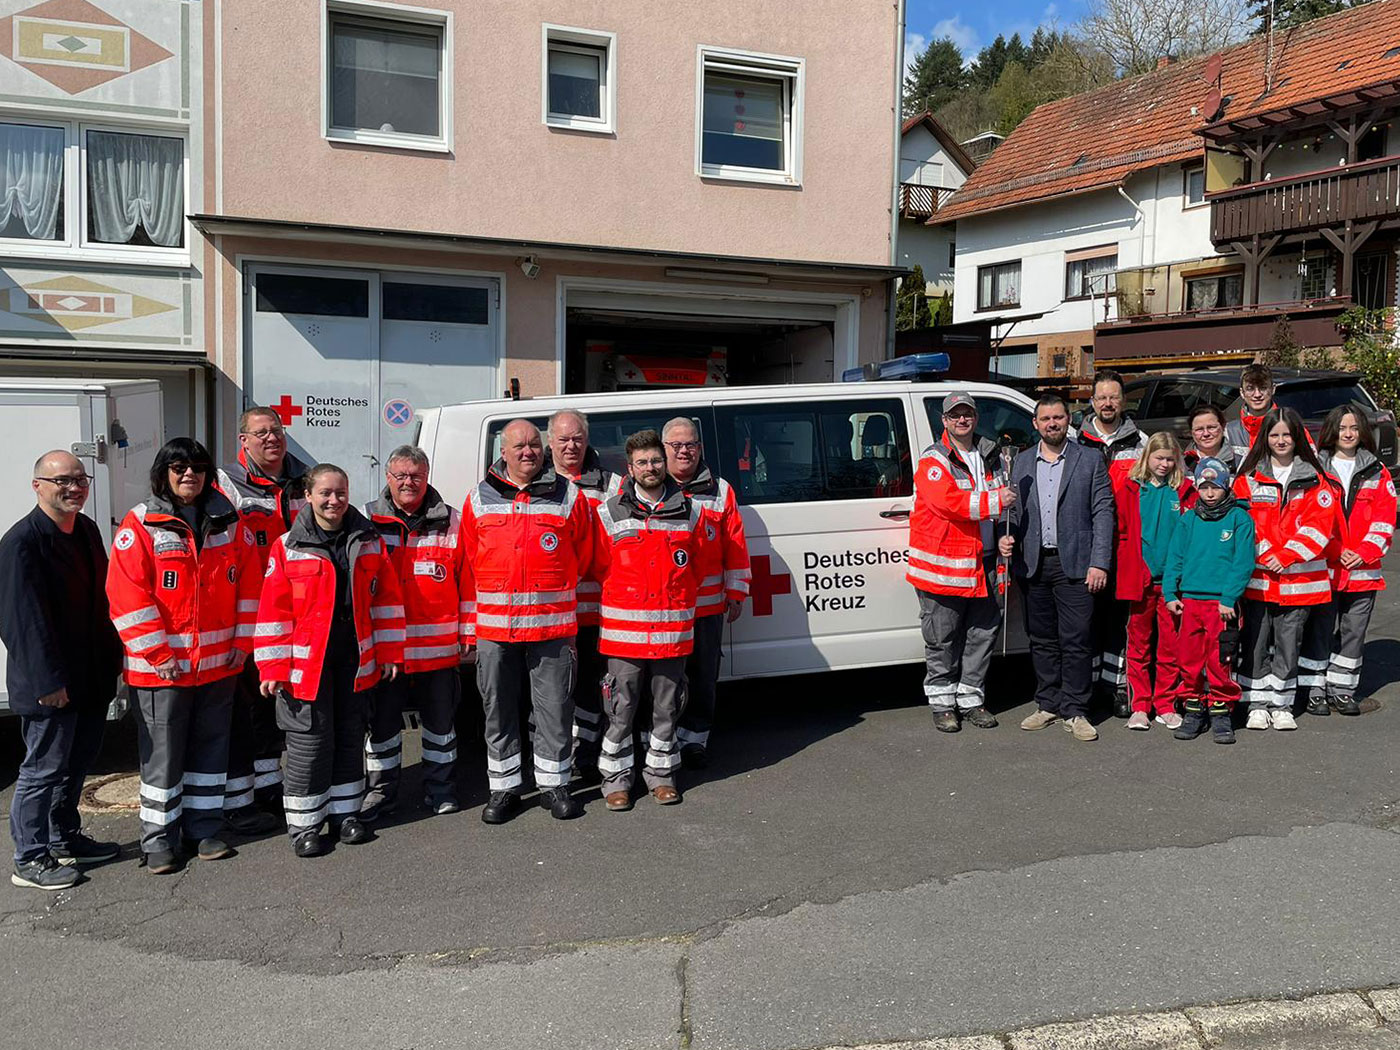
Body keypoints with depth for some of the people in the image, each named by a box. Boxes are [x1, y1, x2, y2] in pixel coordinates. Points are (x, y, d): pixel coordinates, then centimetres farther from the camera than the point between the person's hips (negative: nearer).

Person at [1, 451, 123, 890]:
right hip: (50, 684, -8)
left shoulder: (86, 529, 10)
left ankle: (65, 840, 34)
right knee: (44, 769, 2)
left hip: (91, 678, 8)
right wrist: (48, 681, -20)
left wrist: (113, 657, 15)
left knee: (76, 762, 19)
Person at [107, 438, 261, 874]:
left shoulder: (228, 521, 5)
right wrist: (157, 653, -15)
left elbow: (249, 583, 8)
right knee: (162, 752, 5)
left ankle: (204, 828, 26)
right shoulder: (140, 524, -7)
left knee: (210, 746, 13)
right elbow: (127, 594, -12)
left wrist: (242, 641, 2)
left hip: (219, 662, 4)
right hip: (161, 666, -4)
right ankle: (159, 838, 18)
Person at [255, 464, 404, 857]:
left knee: (351, 736, 13)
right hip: (306, 662, -3)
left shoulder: (369, 542, 5)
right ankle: (303, 824, 15)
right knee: (309, 741, 1)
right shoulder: (287, 547, -4)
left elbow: (386, 599, 8)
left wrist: (389, 652, 5)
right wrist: (273, 667, -9)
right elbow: (273, 609, -5)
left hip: (355, 661, 3)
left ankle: (345, 812, 28)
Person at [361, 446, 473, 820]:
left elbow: (467, 582, 3)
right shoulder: (367, 520, 2)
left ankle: (440, 788, 27)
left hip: (440, 646, 0)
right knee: (383, 720, 10)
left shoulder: (451, 522, 2)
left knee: (440, 719, 12)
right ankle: (381, 789, 25)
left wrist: (468, 635, 1)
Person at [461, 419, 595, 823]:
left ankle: (554, 784, 20)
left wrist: (558, 591, 7)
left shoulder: (568, 495, 3)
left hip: (553, 623, -1)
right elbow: (469, 558, 10)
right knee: (498, 707, 9)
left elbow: (583, 555, 9)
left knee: (555, 706, 5)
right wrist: (481, 607, 6)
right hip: (494, 623, 1)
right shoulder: (480, 499, 6)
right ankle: (504, 788, 22)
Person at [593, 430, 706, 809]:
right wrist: (621, 601, 4)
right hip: (624, 630, -2)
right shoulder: (609, 513, 0)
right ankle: (616, 777, 17)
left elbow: (698, 566, 14)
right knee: (621, 708, 4)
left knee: (667, 706, 11)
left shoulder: (690, 511, 6)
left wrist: (678, 601, 10)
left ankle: (661, 772, 26)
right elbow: (599, 568, 6)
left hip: (673, 630, 2)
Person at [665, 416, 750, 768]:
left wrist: (736, 593, 5)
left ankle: (694, 738, 23)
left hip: (707, 606, 1)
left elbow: (735, 545, 7)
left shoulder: (720, 491, 7)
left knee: (703, 677, 9)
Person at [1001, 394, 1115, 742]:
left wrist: (1099, 563, -9)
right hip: (1033, 565, 4)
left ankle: (1074, 711, 7)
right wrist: (1007, 537, -4)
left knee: (1075, 641, -3)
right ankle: (1048, 704, 22)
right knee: (1042, 639, 10)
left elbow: (1103, 513, -1)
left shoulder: (1090, 461, 3)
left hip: (1074, 565, -3)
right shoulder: (1021, 463, 12)